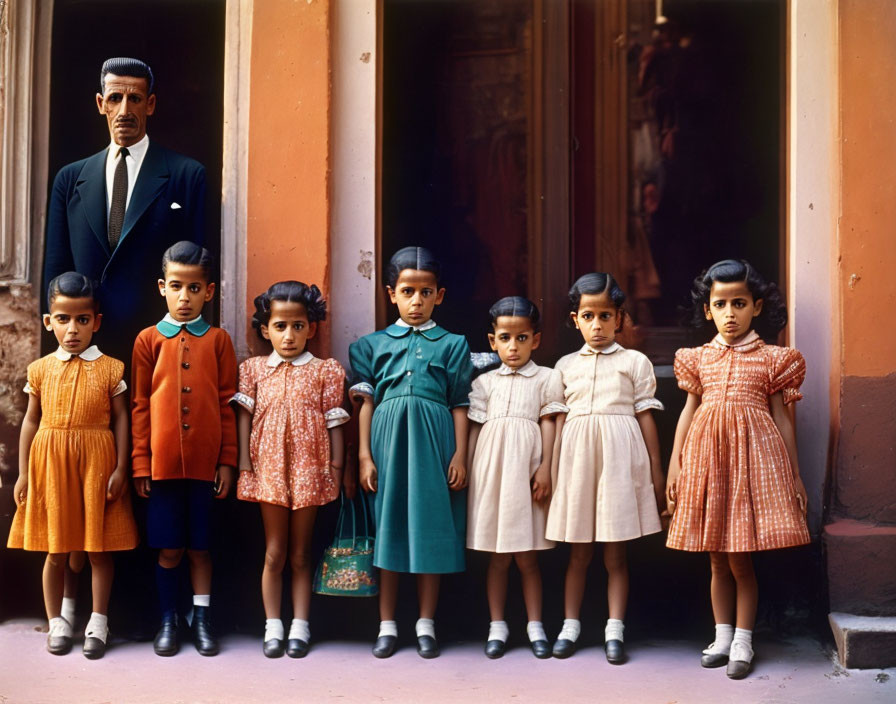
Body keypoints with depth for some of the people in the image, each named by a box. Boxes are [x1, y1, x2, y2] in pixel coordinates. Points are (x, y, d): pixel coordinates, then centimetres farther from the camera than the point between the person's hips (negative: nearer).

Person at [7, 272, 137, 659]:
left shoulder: (110, 369, 0)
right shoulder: (41, 370, 5)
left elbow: (121, 420, 1)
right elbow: (31, 421, 8)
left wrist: (120, 469, -4)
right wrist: (23, 473, 6)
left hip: (96, 462, -1)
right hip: (50, 463, 2)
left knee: (100, 547, 4)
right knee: (55, 549, 9)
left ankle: (98, 623, 16)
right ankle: (57, 623, 21)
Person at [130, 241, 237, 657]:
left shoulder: (218, 340, 3)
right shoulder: (149, 340, 4)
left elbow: (227, 404, 4)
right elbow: (140, 406, 4)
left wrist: (227, 461, 1)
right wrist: (140, 463, 0)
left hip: (205, 462, 0)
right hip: (162, 462, 0)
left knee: (199, 547, 9)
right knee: (168, 549, 7)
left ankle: (201, 620, 22)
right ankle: (167, 622, 22)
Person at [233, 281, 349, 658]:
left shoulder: (325, 371, 3)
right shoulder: (254, 369, 6)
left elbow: (334, 422, 1)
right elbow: (244, 416, 4)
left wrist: (336, 466, -3)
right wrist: (244, 461, -3)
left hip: (309, 468, -1)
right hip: (269, 469, 1)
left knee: (300, 553, 8)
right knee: (274, 553, 7)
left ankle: (300, 627, 16)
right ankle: (273, 627, 16)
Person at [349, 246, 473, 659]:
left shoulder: (452, 345, 7)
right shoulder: (374, 345, 9)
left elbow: (460, 405, 5)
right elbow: (366, 403, 6)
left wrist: (459, 456, -2)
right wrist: (364, 456, 0)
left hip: (434, 442, -1)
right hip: (388, 439, 1)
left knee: (431, 529, 3)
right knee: (387, 528, 4)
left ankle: (426, 625, 15)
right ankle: (387, 625, 15)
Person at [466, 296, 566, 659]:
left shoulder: (546, 378, 6)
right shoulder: (485, 382, 10)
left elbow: (548, 425, 1)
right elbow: (474, 428, 9)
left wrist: (545, 469, -7)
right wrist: (466, 471, 5)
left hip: (527, 469, -1)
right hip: (491, 467, 2)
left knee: (527, 557, 3)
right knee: (497, 557, 6)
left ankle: (535, 625, 14)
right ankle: (497, 625, 15)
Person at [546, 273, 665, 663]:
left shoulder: (635, 362, 6)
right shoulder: (566, 365, 12)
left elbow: (645, 416, 5)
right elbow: (559, 419, 12)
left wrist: (655, 470, 3)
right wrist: (553, 469, 8)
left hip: (620, 459, -2)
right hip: (577, 456, 2)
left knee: (616, 553, 3)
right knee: (578, 552, 8)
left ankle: (614, 629, 9)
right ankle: (570, 624, 17)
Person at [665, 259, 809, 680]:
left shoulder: (771, 360, 3)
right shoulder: (699, 358, 10)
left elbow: (781, 418, 5)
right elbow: (689, 412, 12)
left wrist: (794, 476, 5)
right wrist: (675, 466, 8)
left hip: (754, 455, -3)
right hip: (707, 455, 3)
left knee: (741, 560, -1)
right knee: (717, 560, 10)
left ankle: (743, 641, 11)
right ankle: (722, 636, 21)